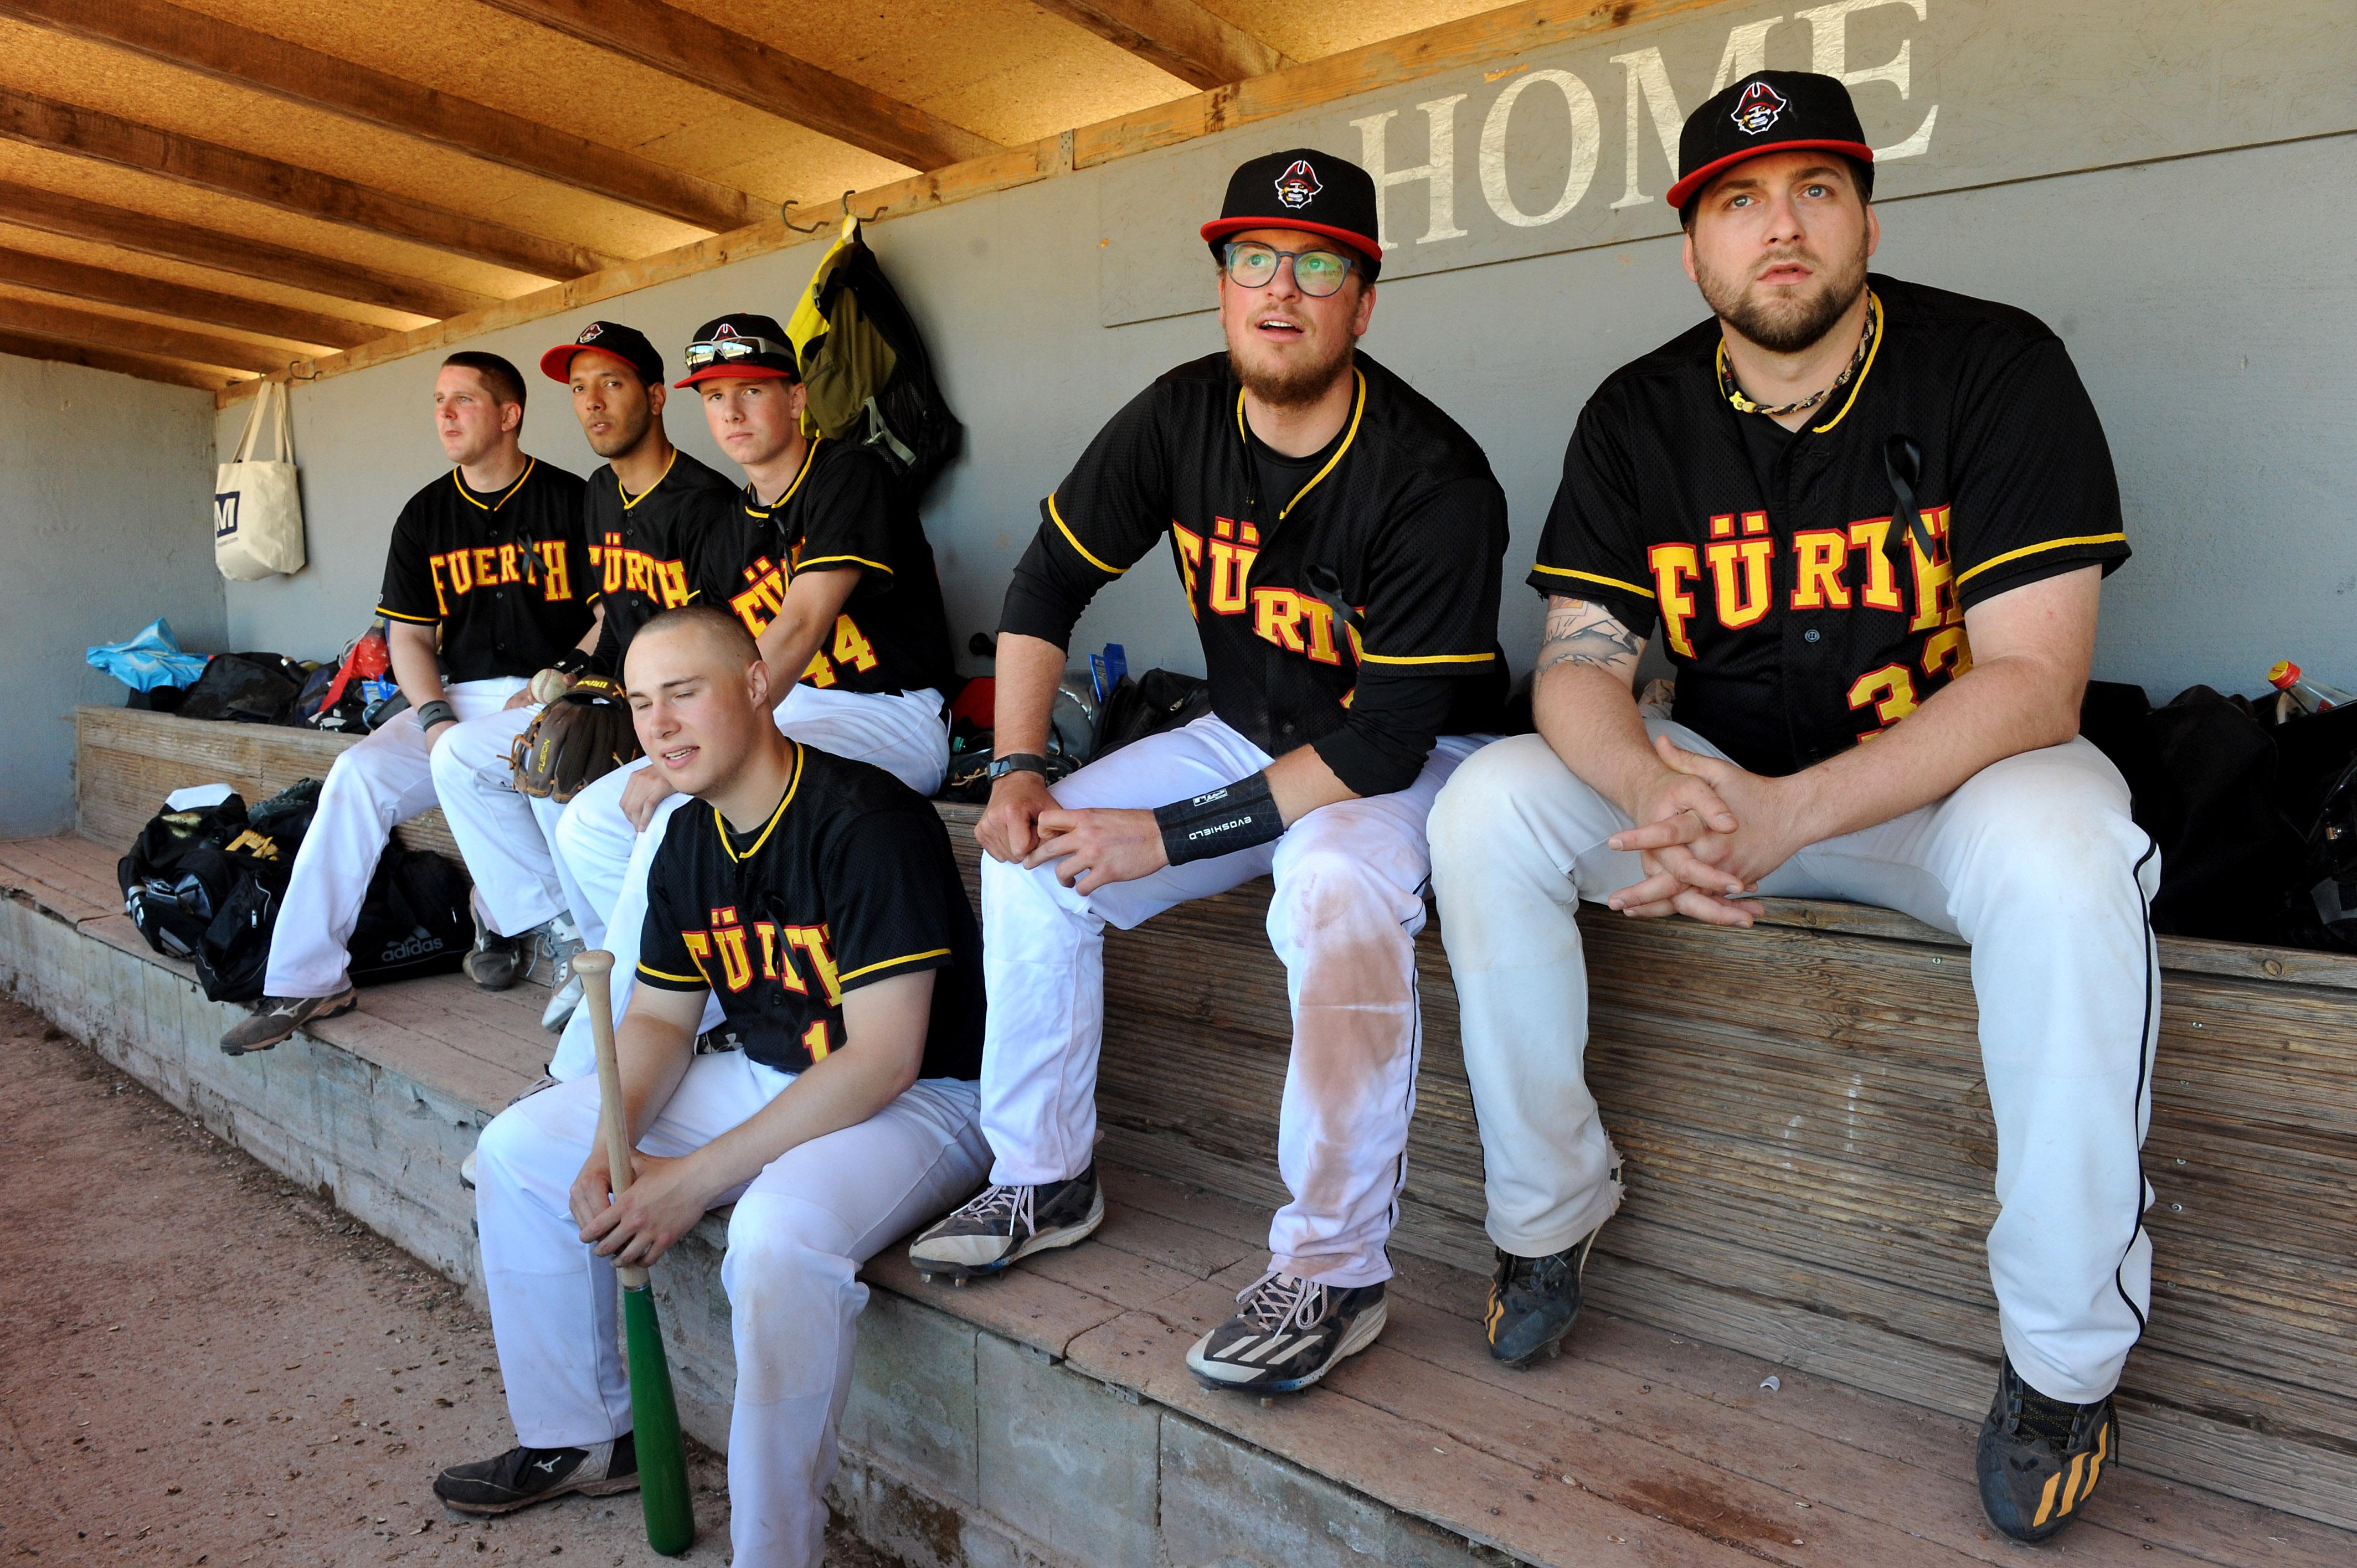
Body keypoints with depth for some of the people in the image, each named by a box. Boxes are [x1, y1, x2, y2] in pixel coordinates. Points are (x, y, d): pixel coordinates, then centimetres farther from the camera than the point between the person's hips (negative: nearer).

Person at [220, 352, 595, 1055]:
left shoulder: (571, 501, -1)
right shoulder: (425, 515, 13)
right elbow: (409, 635, 11)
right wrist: (435, 718, -7)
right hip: (459, 699, 5)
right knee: (358, 774, -16)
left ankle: (507, 914, -9)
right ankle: (306, 981, -11)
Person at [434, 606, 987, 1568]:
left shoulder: (870, 823, -24)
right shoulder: (689, 843, 3)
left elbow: (884, 1058, -27)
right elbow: (658, 1019, 10)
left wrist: (694, 1179, -25)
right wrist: (610, 1149, -11)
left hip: (921, 1097, -8)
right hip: (762, 1079, 9)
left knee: (779, 1229, -38)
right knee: (519, 1149, 7)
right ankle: (582, 1439, 23)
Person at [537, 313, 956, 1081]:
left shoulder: (848, 475, -8)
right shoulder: (719, 537, 16)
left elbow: (800, 630, -20)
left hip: (887, 720, -8)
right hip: (780, 722, 8)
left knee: (683, 815, -28)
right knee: (588, 824, -2)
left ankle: (584, 1079, -14)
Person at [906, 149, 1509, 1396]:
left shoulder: (1434, 481, -24)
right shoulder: (1182, 418, -6)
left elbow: (1385, 741, -27)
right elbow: (1049, 578, 2)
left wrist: (1171, 838, -26)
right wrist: (1017, 767, -9)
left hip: (1412, 758, -6)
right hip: (1248, 735, 6)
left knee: (1335, 886, -38)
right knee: (1031, 858, -8)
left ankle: (1333, 1272, -23)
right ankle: (1044, 1183, 7)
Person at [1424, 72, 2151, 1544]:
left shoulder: (1997, 370, -11)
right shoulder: (1640, 417, -1)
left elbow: (2033, 680, -20)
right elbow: (1579, 664, -7)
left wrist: (1786, 816, -34)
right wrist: (1658, 789, -31)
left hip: (1950, 778, -2)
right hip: (1726, 778, 3)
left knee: (2061, 850, -36)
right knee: (1486, 807, -18)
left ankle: (2066, 1361, -16)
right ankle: (1548, 1217, -2)